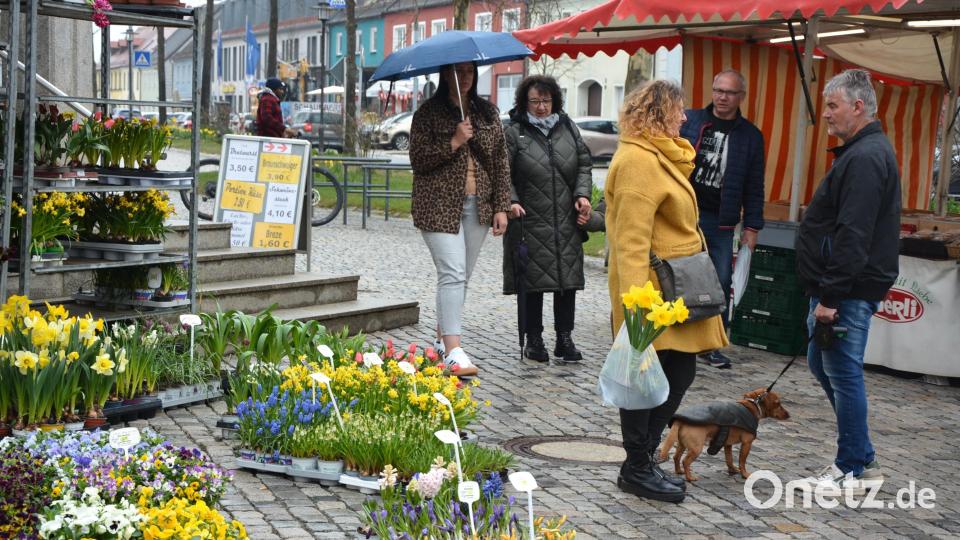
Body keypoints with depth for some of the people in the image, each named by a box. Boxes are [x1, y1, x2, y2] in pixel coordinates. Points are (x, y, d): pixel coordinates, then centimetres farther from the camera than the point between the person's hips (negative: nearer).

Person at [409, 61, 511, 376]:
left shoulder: (488, 113, 11)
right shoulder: (428, 113, -1)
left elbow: (501, 162, 10)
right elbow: (418, 159, -8)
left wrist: (501, 207, 3)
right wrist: (454, 142, -18)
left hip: (478, 206, 5)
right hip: (440, 206, -5)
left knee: (462, 276, 10)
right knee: (452, 273, -14)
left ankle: (442, 337, 26)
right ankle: (454, 351, -17)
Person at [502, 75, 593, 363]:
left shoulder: (568, 128, 12)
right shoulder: (514, 133, 0)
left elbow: (584, 164, 14)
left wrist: (582, 194, -1)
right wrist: (511, 201, -16)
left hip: (567, 222, 4)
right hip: (530, 222, -4)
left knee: (568, 278, 5)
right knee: (532, 281, 1)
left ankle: (565, 338, 16)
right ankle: (533, 340, 13)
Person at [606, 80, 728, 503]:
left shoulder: (661, 156, 17)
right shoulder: (638, 161, -16)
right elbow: (632, 239, -22)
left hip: (674, 291, 10)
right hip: (653, 292, -10)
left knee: (679, 373, 13)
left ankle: (641, 463, 24)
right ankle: (637, 471, 13)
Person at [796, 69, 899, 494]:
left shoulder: (865, 158, -18)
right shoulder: (863, 151, 17)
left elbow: (853, 236, -25)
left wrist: (831, 295, -24)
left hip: (850, 290, -11)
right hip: (838, 286, 11)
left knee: (843, 372, -3)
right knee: (822, 365, 18)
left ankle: (854, 470, 8)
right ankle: (861, 458, 26)